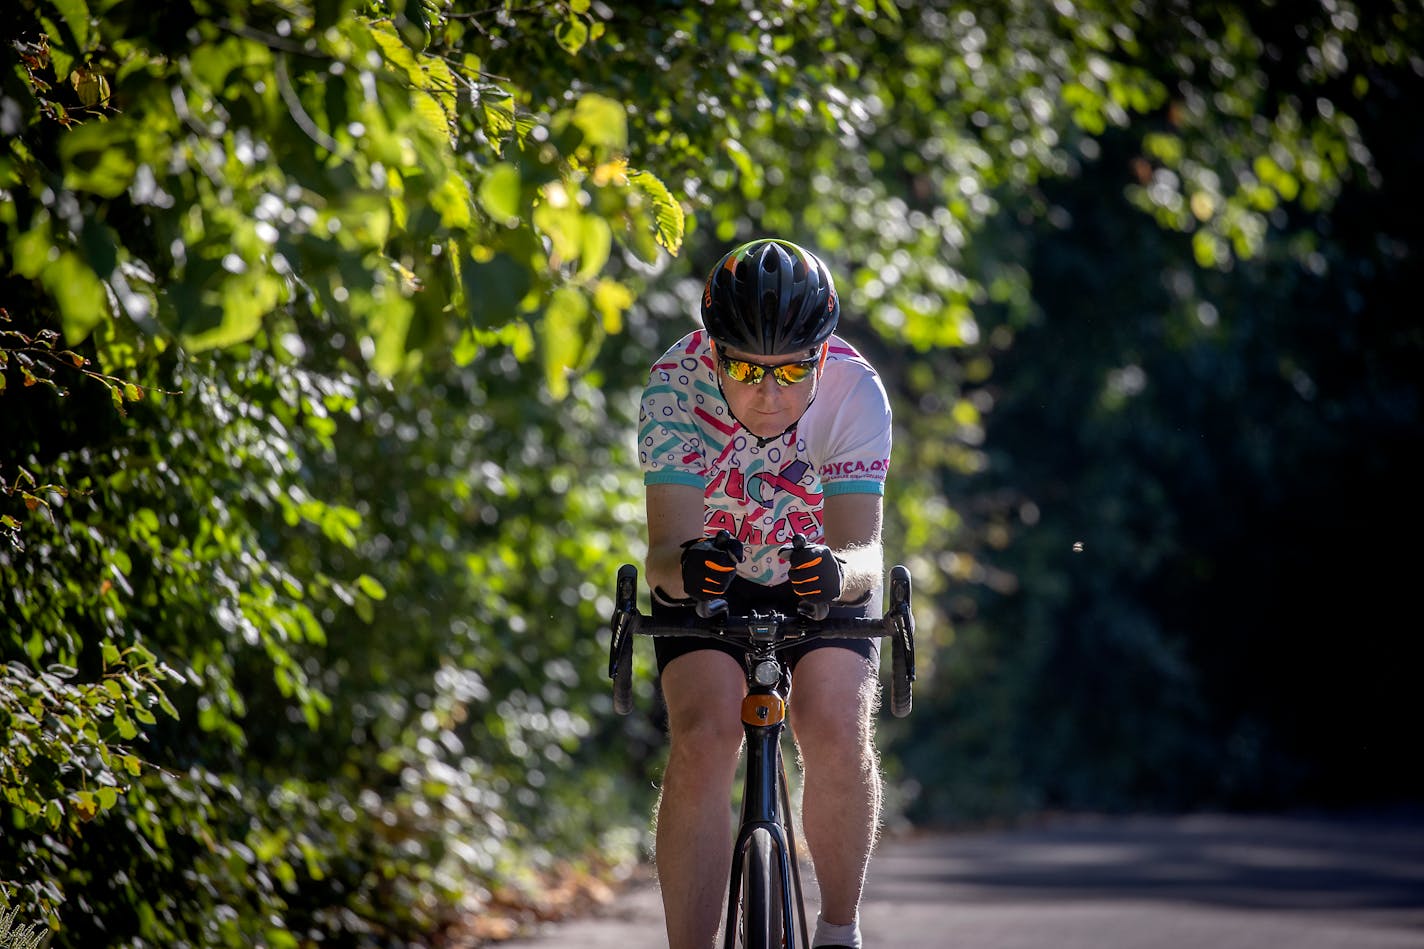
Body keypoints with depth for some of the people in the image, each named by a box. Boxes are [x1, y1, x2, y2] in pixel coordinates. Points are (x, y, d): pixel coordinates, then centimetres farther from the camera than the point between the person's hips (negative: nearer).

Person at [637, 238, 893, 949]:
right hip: (709, 581, 0)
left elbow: (865, 552, -34)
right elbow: (665, 546, -35)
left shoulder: (855, 391, -28)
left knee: (835, 730, -25)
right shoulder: (676, 384, -28)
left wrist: (841, 569, -58)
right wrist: (682, 566, -59)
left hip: (821, 579, 0)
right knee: (703, 739, -24)